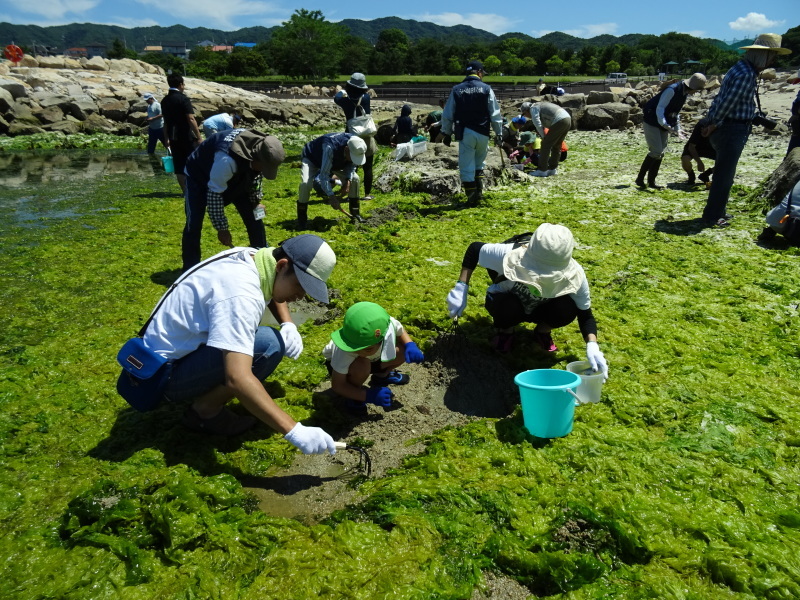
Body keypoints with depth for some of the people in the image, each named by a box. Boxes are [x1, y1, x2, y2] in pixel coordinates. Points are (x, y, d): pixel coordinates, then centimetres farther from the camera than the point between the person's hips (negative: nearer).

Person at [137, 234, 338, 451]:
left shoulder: (250, 258, -4)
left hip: (171, 348, 10)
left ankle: (203, 393, 10)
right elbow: (237, 378, -42)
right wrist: (295, 431, -42)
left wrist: (288, 324, -2)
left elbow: (274, 290, 19)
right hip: (166, 374, -9)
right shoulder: (240, 292, -32)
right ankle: (204, 411, -7)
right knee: (270, 345, -25)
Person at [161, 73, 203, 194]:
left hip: (173, 138, 6)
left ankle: (185, 190, 9)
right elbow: (191, 119, -16)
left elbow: (165, 122, 15)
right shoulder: (183, 99, -11)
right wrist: (199, 137, -15)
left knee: (179, 167, 7)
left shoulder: (164, 101, 10)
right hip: (186, 137, -6)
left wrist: (167, 138, 21)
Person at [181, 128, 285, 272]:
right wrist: (222, 228, -28)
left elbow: (255, 175, 2)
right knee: (193, 224, -14)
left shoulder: (261, 149, -21)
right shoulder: (227, 160, -45)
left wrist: (256, 201, -2)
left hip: (236, 178, 6)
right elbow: (214, 194, -35)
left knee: (254, 217, -3)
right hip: (200, 176, -6)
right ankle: (190, 270, 0)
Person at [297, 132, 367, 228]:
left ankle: (355, 214, 6)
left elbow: (352, 165, -7)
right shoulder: (330, 148, -45)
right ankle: (301, 220, -14)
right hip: (311, 159, -6)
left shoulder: (355, 148, -26)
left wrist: (348, 181, -24)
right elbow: (324, 174, -43)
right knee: (305, 183, -31)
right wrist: (331, 196, -45)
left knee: (354, 178, -8)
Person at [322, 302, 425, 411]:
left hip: (373, 360, 5)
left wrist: (410, 345, -25)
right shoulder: (343, 352, -41)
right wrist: (368, 395, -38)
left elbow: (401, 331, -6)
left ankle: (382, 375, 12)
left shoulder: (388, 325, -33)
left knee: (404, 349, -17)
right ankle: (355, 395, -6)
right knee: (361, 365, -38)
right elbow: (337, 385, -30)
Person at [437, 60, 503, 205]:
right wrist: (499, 133, 7)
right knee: (479, 163, 20)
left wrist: (445, 132, 20)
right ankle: (479, 192, 12)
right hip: (483, 133, 1)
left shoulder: (456, 90, 2)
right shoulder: (486, 89, -1)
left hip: (465, 133, -1)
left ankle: (472, 197, 4)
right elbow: (495, 114, -2)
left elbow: (447, 114, 7)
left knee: (467, 166, 4)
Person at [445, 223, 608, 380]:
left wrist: (592, 345, -38)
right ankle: (506, 330, -1)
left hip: (543, 309, 2)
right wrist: (460, 288, -27)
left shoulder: (574, 275, -32)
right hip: (508, 299, -1)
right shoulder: (510, 256, -37)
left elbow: (586, 314, -19)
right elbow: (474, 249, -19)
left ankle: (543, 331, 3)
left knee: (567, 309, -33)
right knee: (507, 307, -39)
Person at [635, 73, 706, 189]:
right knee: (656, 152, -14)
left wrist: (678, 129, 13)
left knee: (661, 153, 6)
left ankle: (651, 181, 12)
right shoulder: (672, 90, -20)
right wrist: (665, 125, -33)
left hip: (664, 125, 9)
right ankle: (640, 179, -5)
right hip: (652, 123, -9)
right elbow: (660, 108, -23)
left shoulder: (685, 93, 8)